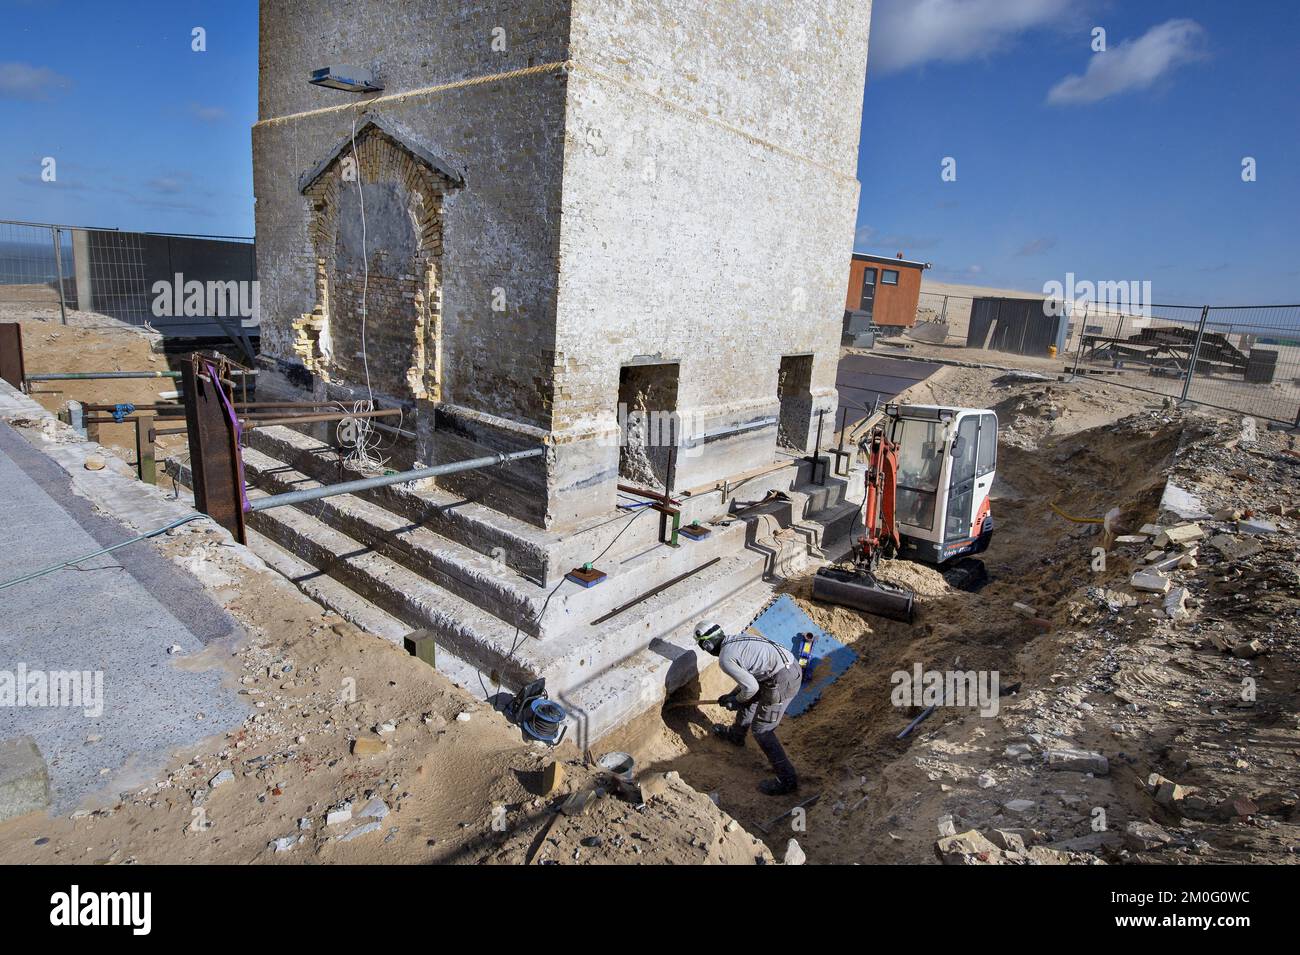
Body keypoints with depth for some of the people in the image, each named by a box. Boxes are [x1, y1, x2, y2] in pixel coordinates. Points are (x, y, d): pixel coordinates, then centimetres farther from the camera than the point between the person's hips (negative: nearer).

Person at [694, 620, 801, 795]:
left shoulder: (725, 659, -12)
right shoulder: (741, 637, 16)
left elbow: (751, 686, -16)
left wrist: (736, 700, 4)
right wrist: (732, 695, 28)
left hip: (781, 683, -10)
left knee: (762, 730, 5)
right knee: (749, 697, 29)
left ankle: (787, 780, 9)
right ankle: (736, 734, 53)